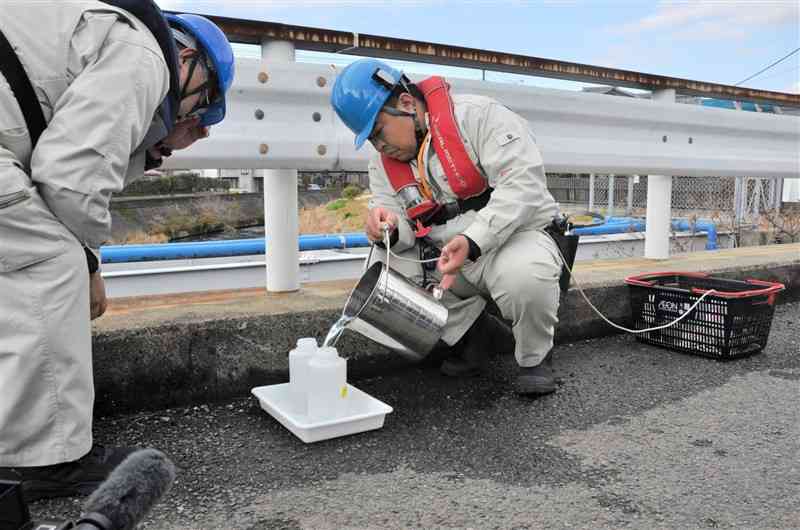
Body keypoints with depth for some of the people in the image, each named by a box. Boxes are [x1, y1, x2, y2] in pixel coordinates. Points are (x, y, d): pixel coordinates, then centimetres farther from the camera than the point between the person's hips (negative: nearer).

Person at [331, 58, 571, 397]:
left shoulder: (478, 115, -14)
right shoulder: (383, 162, 6)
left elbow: (523, 185, -24)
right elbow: (404, 230, 3)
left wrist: (472, 242, -35)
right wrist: (389, 231, -23)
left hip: (516, 234, -6)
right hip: (444, 257, 6)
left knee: (525, 276, -38)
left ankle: (535, 358, -4)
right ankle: (473, 333, 6)